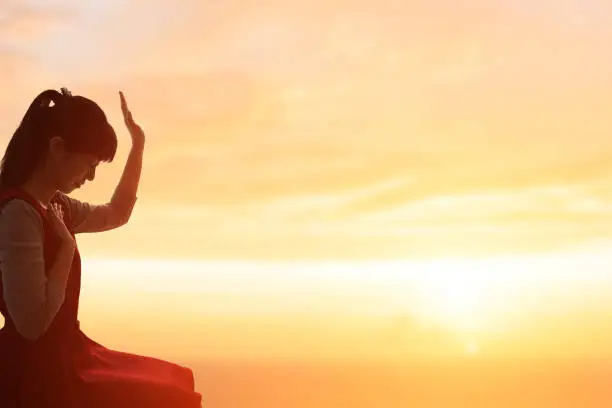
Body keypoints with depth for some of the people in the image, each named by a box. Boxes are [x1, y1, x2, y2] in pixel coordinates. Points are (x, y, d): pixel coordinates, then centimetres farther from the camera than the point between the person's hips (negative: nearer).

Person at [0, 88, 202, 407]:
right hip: (35, 372, -10)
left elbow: (116, 214, 28)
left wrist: (138, 147, 19)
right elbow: (33, 322, -28)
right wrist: (67, 247, -18)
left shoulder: (55, 205, 7)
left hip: (63, 352, 10)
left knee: (178, 382, 15)